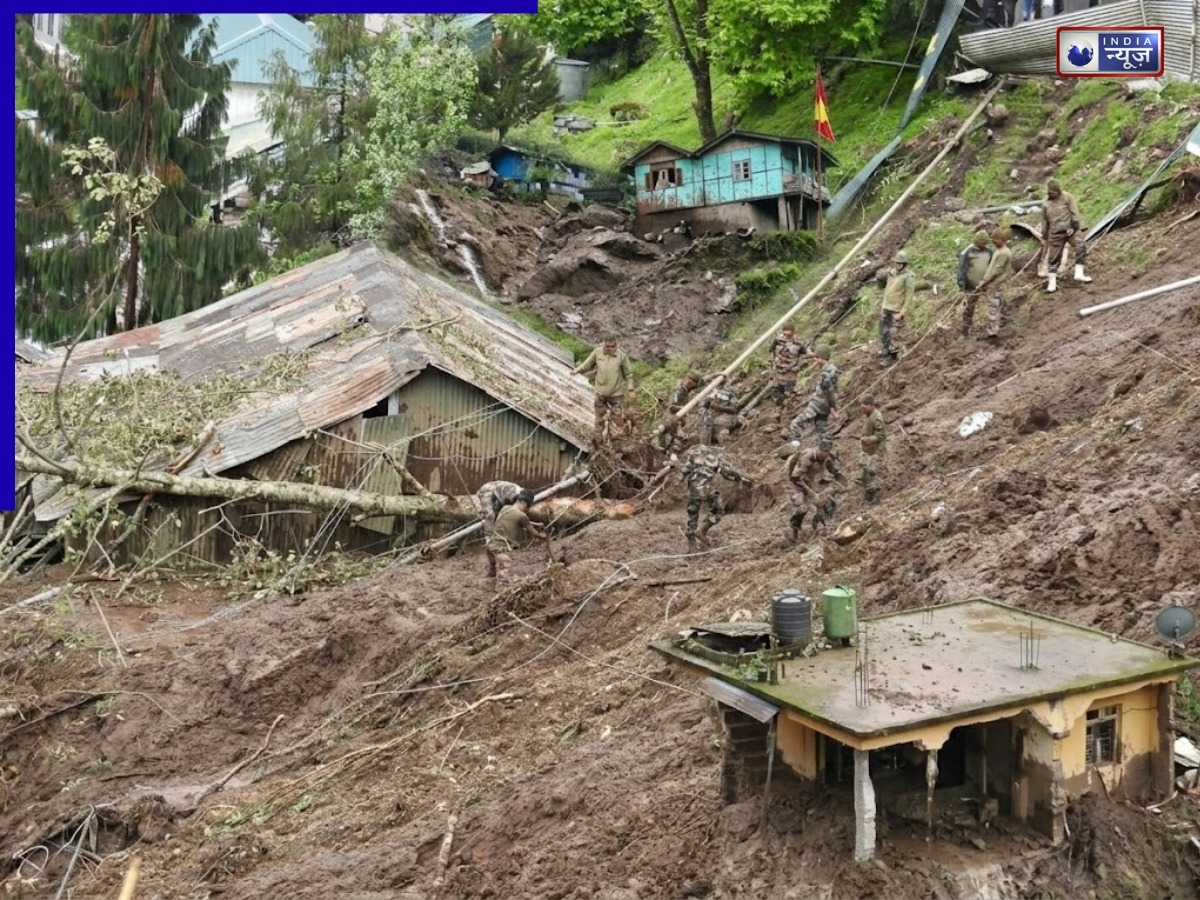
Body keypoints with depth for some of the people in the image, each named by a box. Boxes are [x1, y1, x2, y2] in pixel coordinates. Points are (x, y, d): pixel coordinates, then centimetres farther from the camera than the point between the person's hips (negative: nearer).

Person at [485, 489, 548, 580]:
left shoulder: (506, 508, 12)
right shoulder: (522, 516, -9)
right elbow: (532, 533, 7)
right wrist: (542, 537, 26)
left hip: (491, 543, 9)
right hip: (502, 547, -9)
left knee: (491, 576, 20)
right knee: (502, 578, -15)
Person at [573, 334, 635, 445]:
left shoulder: (622, 355, -14)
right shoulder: (597, 352, -10)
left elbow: (628, 374, -5)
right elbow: (588, 364, 4)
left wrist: (630, 389, -4)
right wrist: (578, 370, -11)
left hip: (615, 393, -2)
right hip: (600, 391, 2)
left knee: (615, 417, 8)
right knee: (600, 416, 16)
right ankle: (600, 442, 32)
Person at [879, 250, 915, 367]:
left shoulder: (908, 277, -15)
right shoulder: (891, 273, 7)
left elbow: (908, 297, -15)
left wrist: (901, 313, -18)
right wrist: (883, 306, 15)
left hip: (896, 311, -7)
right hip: (886, 309, 7)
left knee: (892, 334, -9)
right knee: (883, 333, 9)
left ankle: (893, 355, 6)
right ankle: (886, 355, 21)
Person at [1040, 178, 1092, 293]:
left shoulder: (1067, 197, -2)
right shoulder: (1046, 204, 9)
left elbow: (1074, 213, -6)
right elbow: (1044, 222, 16)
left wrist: (1075, 227, -15)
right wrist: (1045, 236, 17)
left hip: (1070, 229, -3)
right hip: (1056, 233, 3)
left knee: (1081, 247, -25)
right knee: (1054, 257, 3)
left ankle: (1079, 274, -24)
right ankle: (1052, 283, 10)